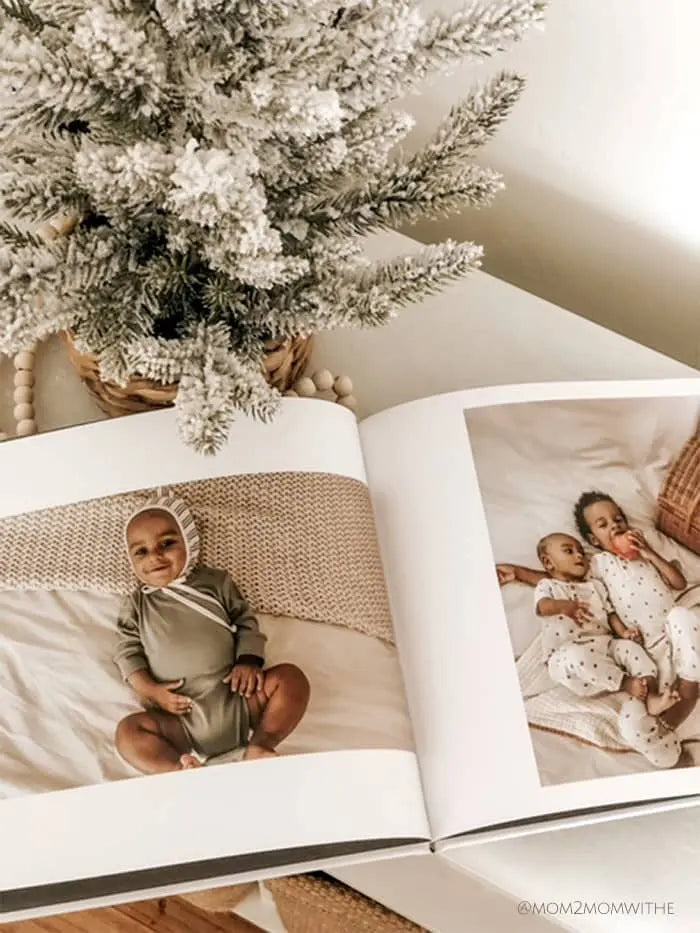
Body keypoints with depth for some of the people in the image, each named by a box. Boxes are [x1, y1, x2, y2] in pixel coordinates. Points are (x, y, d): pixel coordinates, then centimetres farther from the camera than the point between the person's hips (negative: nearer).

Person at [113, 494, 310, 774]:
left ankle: (258, 747, -26)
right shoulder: (135, 605, 11)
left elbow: (246, 622, 10)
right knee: (128, 730, -23)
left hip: (238, 700, 1)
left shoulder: (216, 582, 11)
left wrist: (249, 661, -8)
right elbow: (128, 651, 8)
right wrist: (148, 689, -10)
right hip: (182, 718, -1)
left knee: (290, 677, -17)